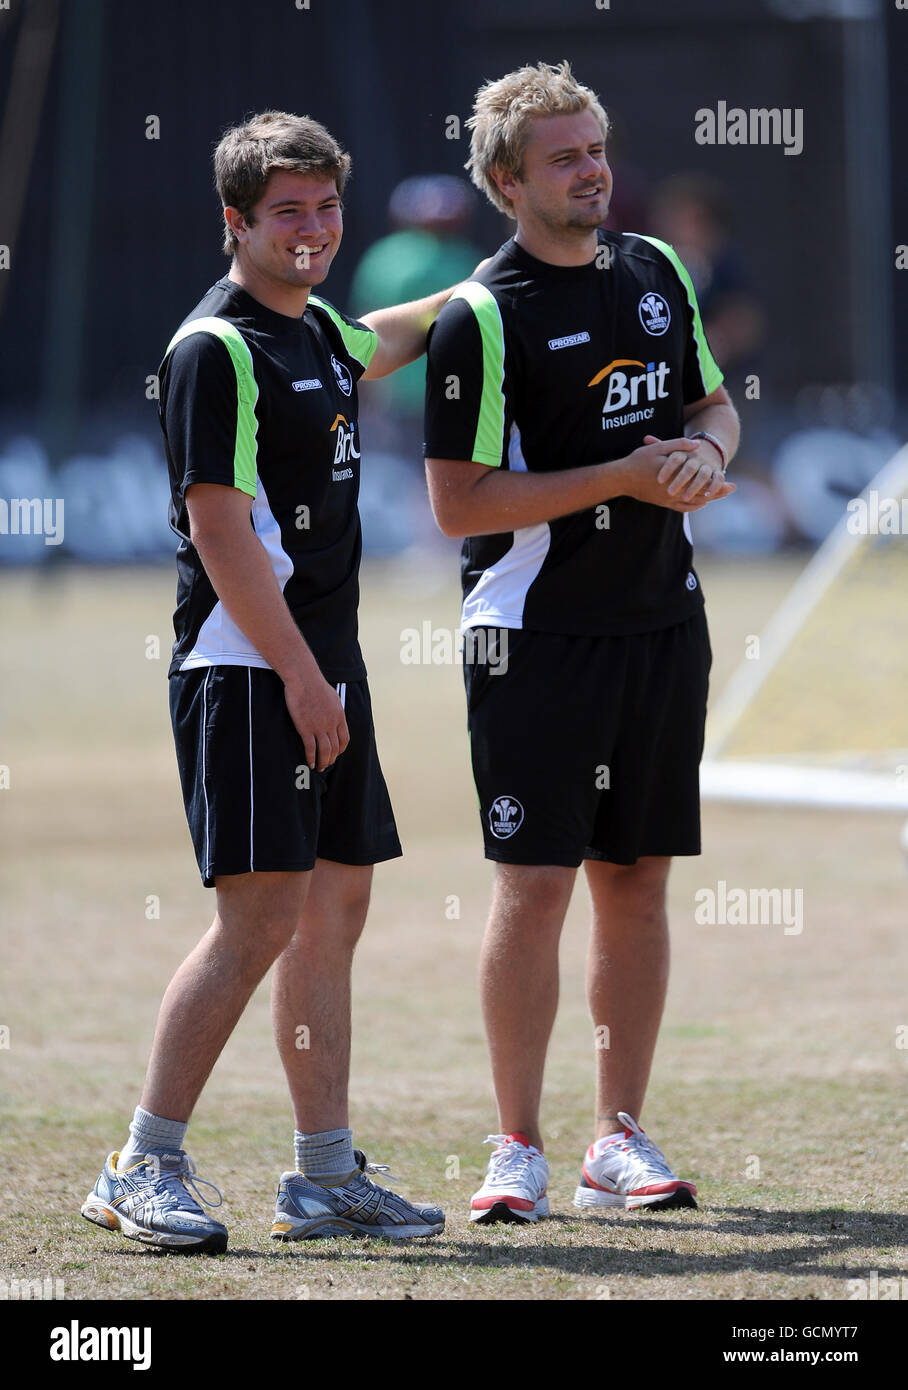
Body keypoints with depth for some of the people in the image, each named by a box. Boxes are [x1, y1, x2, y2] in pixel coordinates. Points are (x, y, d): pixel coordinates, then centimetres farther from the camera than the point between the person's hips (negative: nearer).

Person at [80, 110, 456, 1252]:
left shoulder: (317, 332, 14)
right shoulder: (216, 349, -12)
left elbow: (385, 338, 42)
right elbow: (217, 526, -18)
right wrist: (297, 672, -20)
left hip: (323, 673, 9)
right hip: (249, 675, -9)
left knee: (333, 914, 9)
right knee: (259, 919, -14)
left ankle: (326, 1178, 14)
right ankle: (144, 1169, -10)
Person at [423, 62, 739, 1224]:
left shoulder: (658, 271, 9)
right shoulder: (480, 318, -10)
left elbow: (712, 400, 22)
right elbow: (459, 504, -13)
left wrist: (706, 450, -3)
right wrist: (624, 478, -17)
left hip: (662, 623, 6)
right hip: (536, 635, -6)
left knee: (637, 881, 7)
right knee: (534, 884, -7)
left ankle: (620, 1142, 14)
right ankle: (518, 1150, 1)